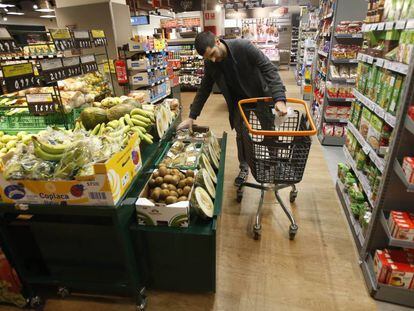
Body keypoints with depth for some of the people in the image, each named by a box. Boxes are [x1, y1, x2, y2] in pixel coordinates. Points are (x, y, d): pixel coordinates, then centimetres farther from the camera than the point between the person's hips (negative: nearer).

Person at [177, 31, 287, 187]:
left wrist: (279, 98, -41)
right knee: (241, 135, 6)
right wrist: (192, 116, -6)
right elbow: (204, 89, -3)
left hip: (261, 96, -3)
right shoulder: (210, 63, -14)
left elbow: (269, 69, -28)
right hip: (239, 100, 3)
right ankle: (244, 168, 26)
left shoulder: (243, 47, -28)